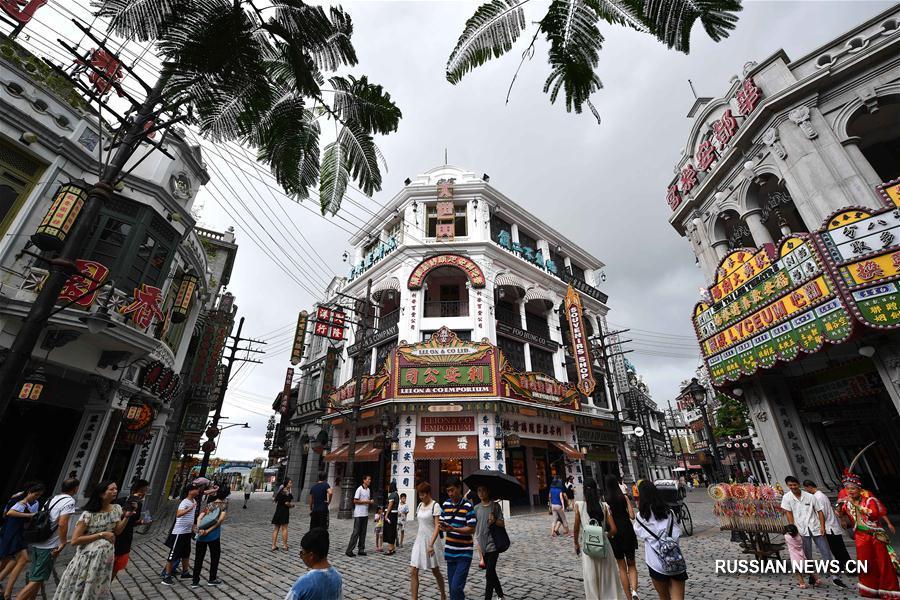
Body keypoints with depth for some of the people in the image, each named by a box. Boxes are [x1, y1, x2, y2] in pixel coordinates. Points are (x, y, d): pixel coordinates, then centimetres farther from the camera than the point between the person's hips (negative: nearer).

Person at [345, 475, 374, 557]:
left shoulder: (368, 490, 12)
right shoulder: (359, 489, -12)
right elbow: (355, 501, -14)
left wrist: (371, 502, -1)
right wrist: (366, 501, -16)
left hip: (365, 514, 7)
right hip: (358, 514, -7)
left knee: (363, 532, 9)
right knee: (356, 532, -5)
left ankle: (361, 550, 15)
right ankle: (349, 550, 3)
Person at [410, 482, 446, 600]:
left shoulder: (435, 506, -14)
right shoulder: (420, 505, 6)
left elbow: (437, 526, -19)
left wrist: (431, 544, -25)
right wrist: (416, 541, 15)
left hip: (431, 541, -6)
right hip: (419, 541, 6)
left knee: (435, 571, 13)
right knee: (413, 572, -1)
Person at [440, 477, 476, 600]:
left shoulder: (468, 506, -13)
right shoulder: (445, 504, 3)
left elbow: (472, 529, -14)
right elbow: (442, 524, 10)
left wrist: (453, 529, -26)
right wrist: (443, 527, -14)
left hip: (464, 553, -5)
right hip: (450, 552, 5)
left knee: (456, 587, -10)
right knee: (452, 587, 13)